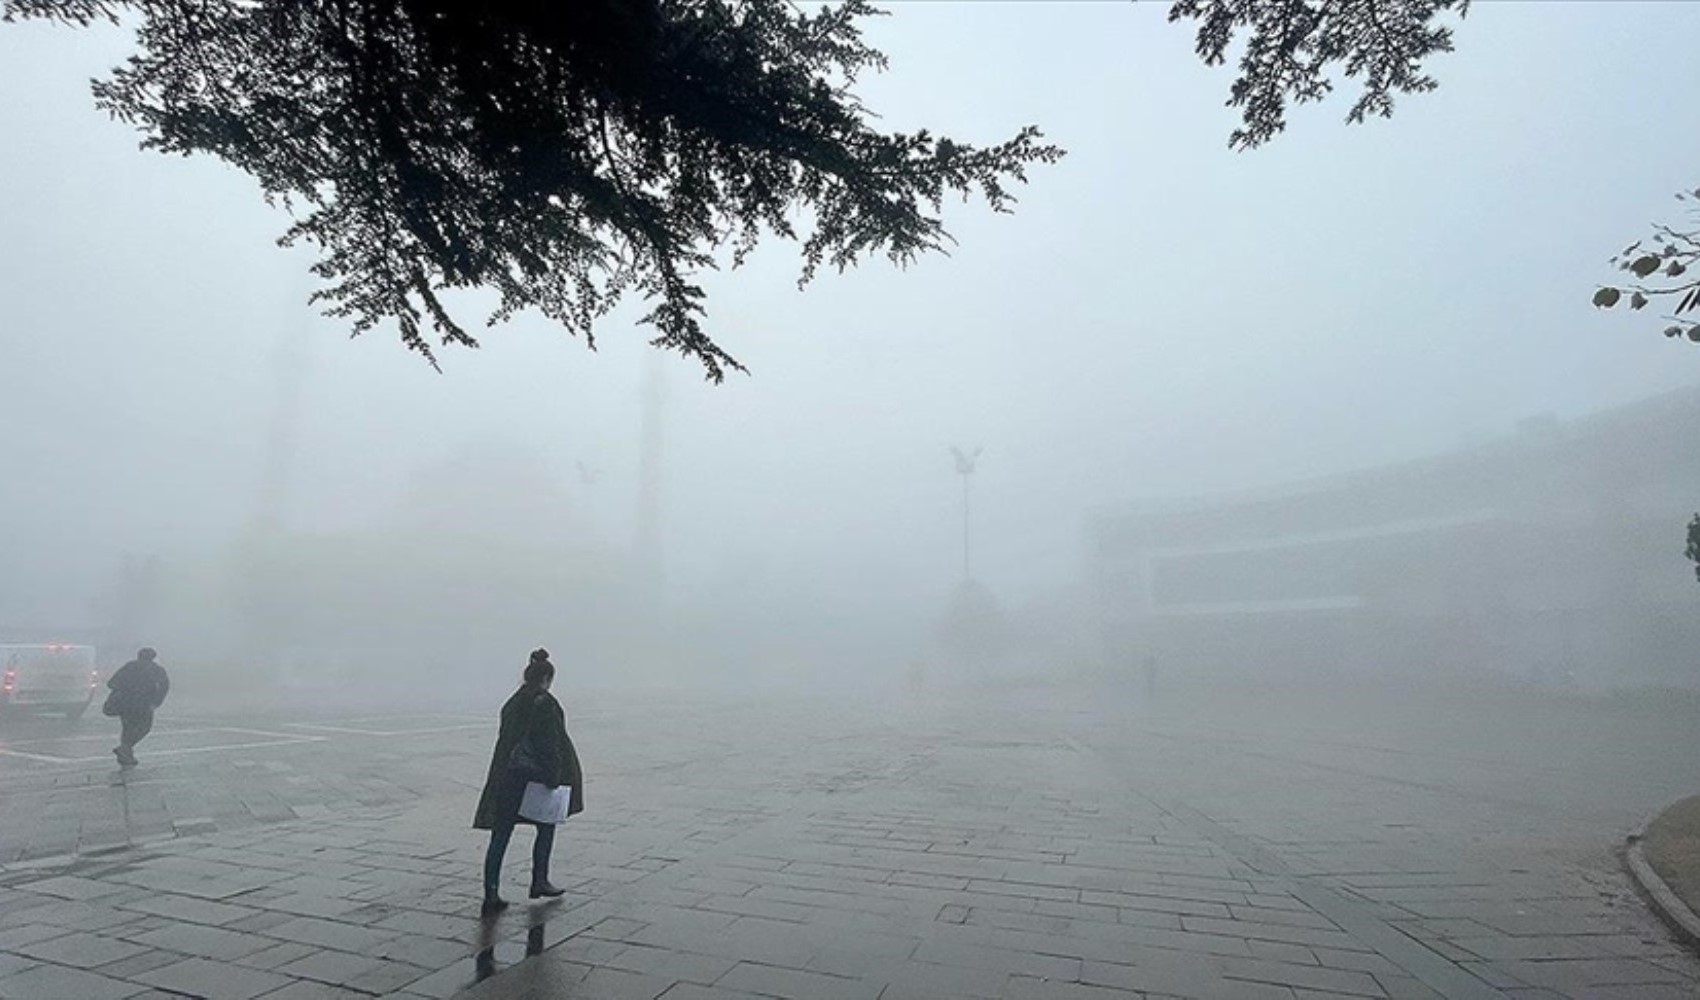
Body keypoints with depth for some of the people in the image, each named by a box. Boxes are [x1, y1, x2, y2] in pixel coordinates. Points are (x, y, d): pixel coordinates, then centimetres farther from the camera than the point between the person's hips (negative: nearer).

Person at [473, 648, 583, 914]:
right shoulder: (544, 702, -12)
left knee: (500, 835, 6)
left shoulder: (511, 704, 10)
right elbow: (550, 745, -17)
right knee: (546, 828, 15)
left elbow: (505, 740, 14)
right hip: (534, 775, -6)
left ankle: (491, 894, 4)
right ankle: (539, 882, 22)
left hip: (506, 778, 6)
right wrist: (553, 779, -14)